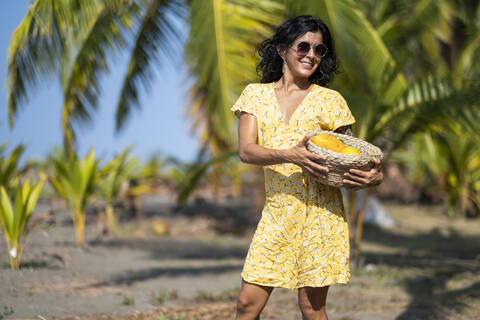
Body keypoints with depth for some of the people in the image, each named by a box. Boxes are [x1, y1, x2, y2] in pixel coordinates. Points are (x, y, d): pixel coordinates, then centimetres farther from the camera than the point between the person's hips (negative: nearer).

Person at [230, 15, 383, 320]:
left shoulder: (329, 100, 5)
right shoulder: (256, 94, 9)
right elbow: (246, 150, -3)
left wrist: (374, 177, -17)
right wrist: (288, 155, -22)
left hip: (320, 212, -2)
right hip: (277, 212, 2)